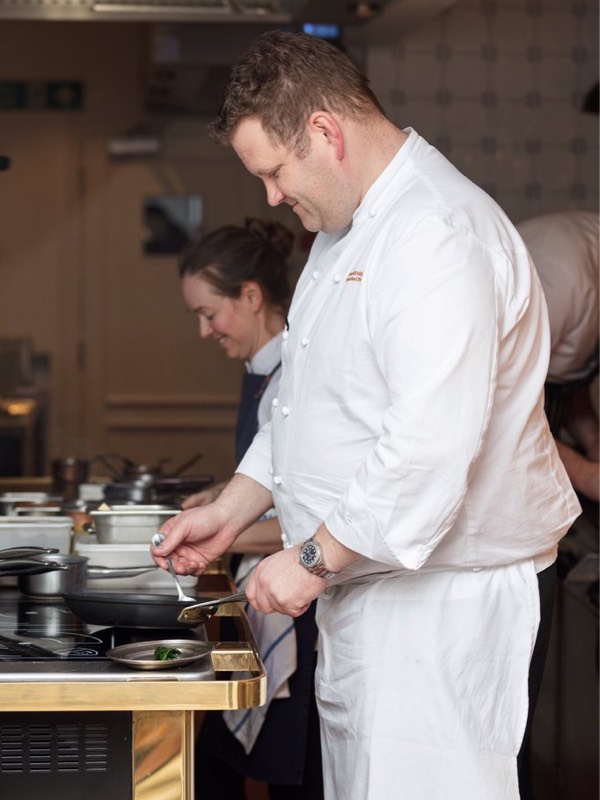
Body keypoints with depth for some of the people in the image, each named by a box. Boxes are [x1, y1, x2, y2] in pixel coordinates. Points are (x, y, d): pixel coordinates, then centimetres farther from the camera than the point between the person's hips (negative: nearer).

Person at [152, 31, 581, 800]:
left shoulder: (441, 235, -21)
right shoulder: (348, 228, 14)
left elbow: (430, 447, -28)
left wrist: (315, 559, -21)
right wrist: (230, 511, 15)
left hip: (445, 598, -10)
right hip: (364, 582, 10)